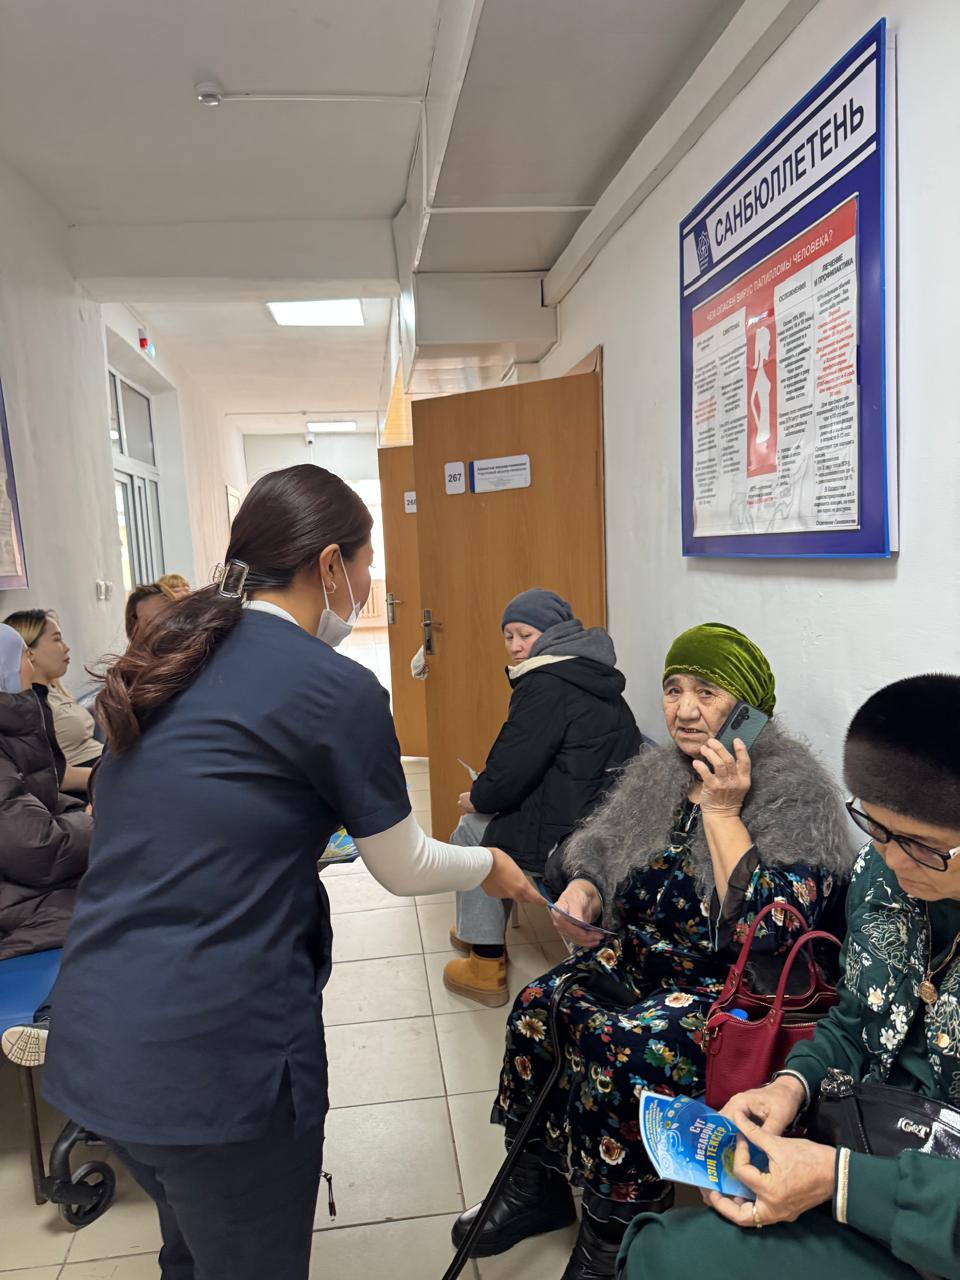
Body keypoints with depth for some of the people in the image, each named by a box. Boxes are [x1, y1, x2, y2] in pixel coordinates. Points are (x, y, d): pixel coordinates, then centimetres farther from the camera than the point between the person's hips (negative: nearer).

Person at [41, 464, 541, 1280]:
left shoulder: (170, 656, 5)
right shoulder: (336, 688, -15)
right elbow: (403, 869, -2)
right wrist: (489, 865, 17)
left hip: (96, 1038, 7)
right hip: (215, 1052, -6)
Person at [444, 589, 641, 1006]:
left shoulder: (545, 684, -16)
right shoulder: (592, 677, 13)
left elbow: (513, 767, -17)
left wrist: (478, 798, 4)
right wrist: (488, 795, 19)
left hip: (570, 839, -9)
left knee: (470, 831, 12)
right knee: (492, 818, 26)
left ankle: (485, 967, 17)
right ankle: (482, 932, 38)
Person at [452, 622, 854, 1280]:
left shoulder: (795, 793, -16)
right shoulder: (655, 774, 3)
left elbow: (772, 935, -25)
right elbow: (599, 849, 15)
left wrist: (720, 812, -25)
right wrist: (582, 889, -8)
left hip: (741, 987, -6)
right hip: (646, 957, 6)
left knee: (624, 1045, -28)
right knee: (541, 1005, -15)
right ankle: (537, 1188, 8)